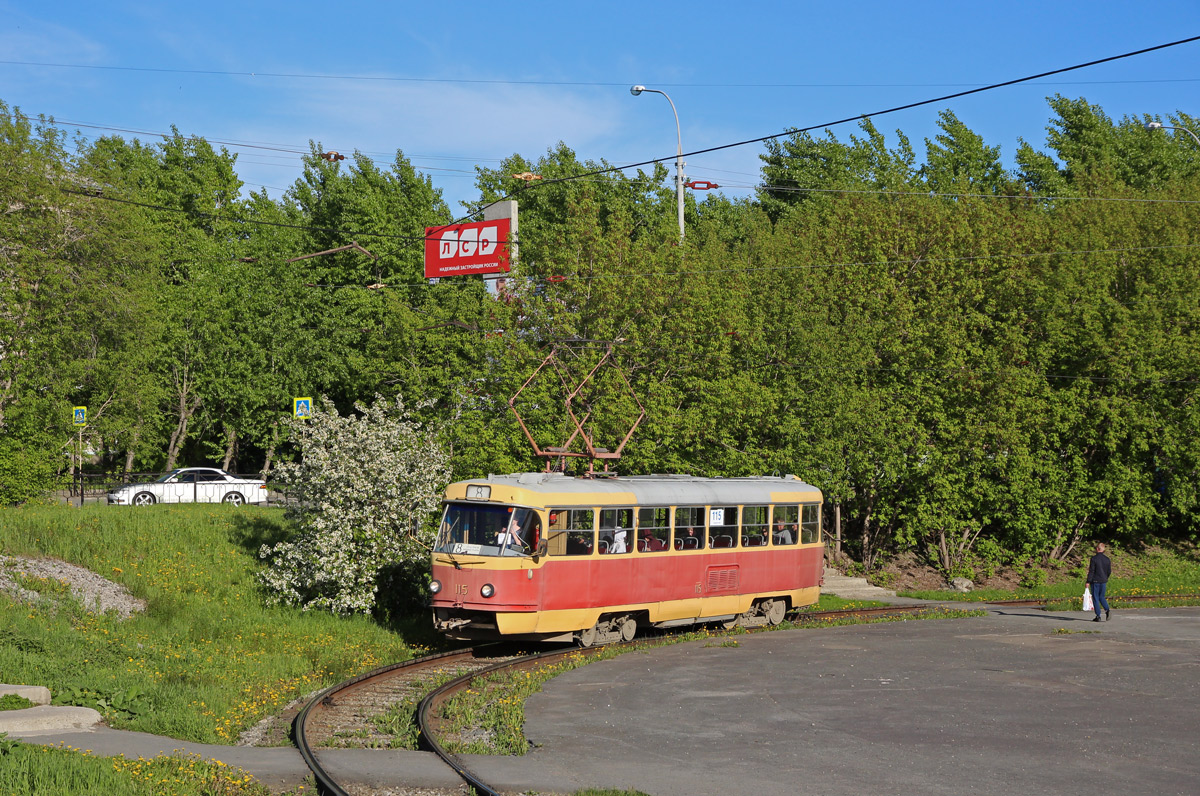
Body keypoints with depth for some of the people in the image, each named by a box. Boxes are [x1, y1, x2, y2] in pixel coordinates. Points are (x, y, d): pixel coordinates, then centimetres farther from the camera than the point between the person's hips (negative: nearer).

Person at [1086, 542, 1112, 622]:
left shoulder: (1094, 558, -12)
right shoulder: (1107, 559, 3)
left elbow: (1091, 571, -13)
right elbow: (1109, 571, 9)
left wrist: (1088, 582, -9)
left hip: (1095, 581, -5)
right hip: (1103, 581, 5)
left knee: (1095, 598, 3)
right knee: (1101, 597, 17)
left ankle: (1098, 616, 2)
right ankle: (1107, 610, -6)